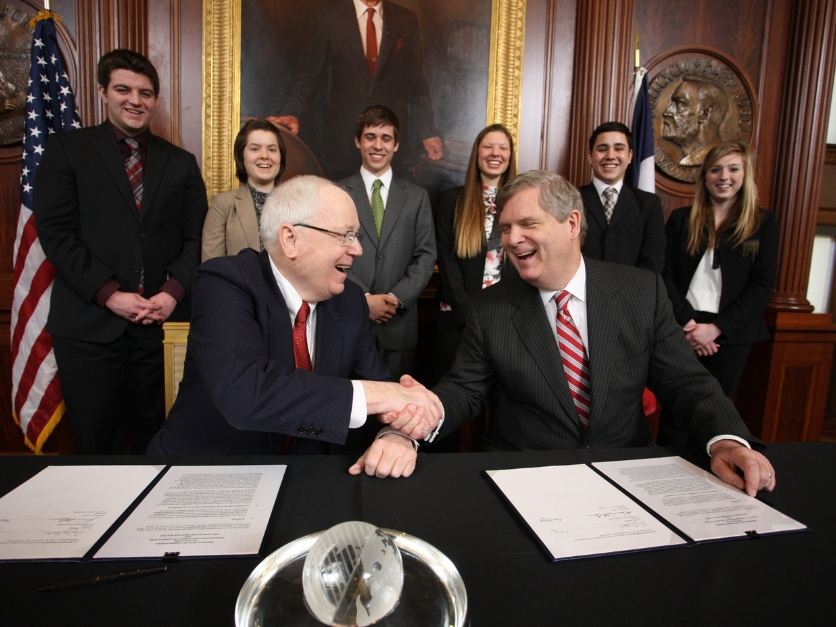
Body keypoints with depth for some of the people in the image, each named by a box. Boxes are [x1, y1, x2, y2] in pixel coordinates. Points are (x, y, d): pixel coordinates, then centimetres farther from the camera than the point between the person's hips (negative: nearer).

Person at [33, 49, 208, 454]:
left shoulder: (181, 163, 13)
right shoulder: (67, 150, 7)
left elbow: (195, 237, 8)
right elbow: (55, 232, -2)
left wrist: (173, 292, -8)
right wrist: (109, 294, -12)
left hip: (162, 323, 2)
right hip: (88, 325, -1)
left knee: (156, 442, 8)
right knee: (95, 443, 7)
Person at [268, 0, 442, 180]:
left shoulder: (406, 20, 8)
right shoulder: (329, 15, 2)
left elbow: (417, 82, 10)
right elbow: (310, 73, -3)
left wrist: (428, 131, 3)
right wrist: (292, 112, -20)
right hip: (343, 137, -1)